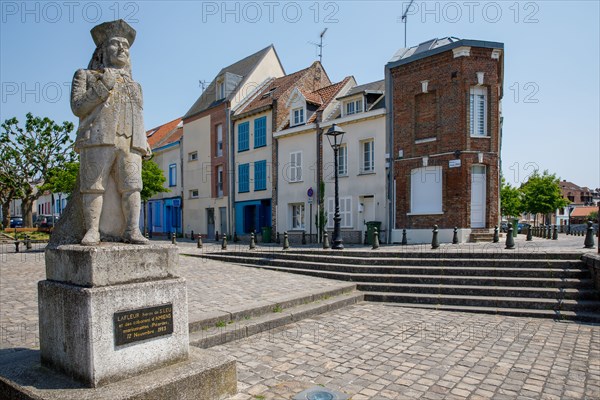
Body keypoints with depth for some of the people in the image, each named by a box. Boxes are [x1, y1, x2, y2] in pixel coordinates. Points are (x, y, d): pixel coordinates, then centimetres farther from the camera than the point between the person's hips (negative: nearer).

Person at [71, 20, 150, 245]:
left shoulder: (134, 85, 30)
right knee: (94, 185, -10)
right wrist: (103, 86, -8)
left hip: (130, 143, 3)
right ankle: (92, 231, -8)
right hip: (98, 139, -2)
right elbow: (78, 107, 4)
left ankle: (132, 231, -12)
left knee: (131, 186, -10)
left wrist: (144, 144, 10)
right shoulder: (86, 76, 19)